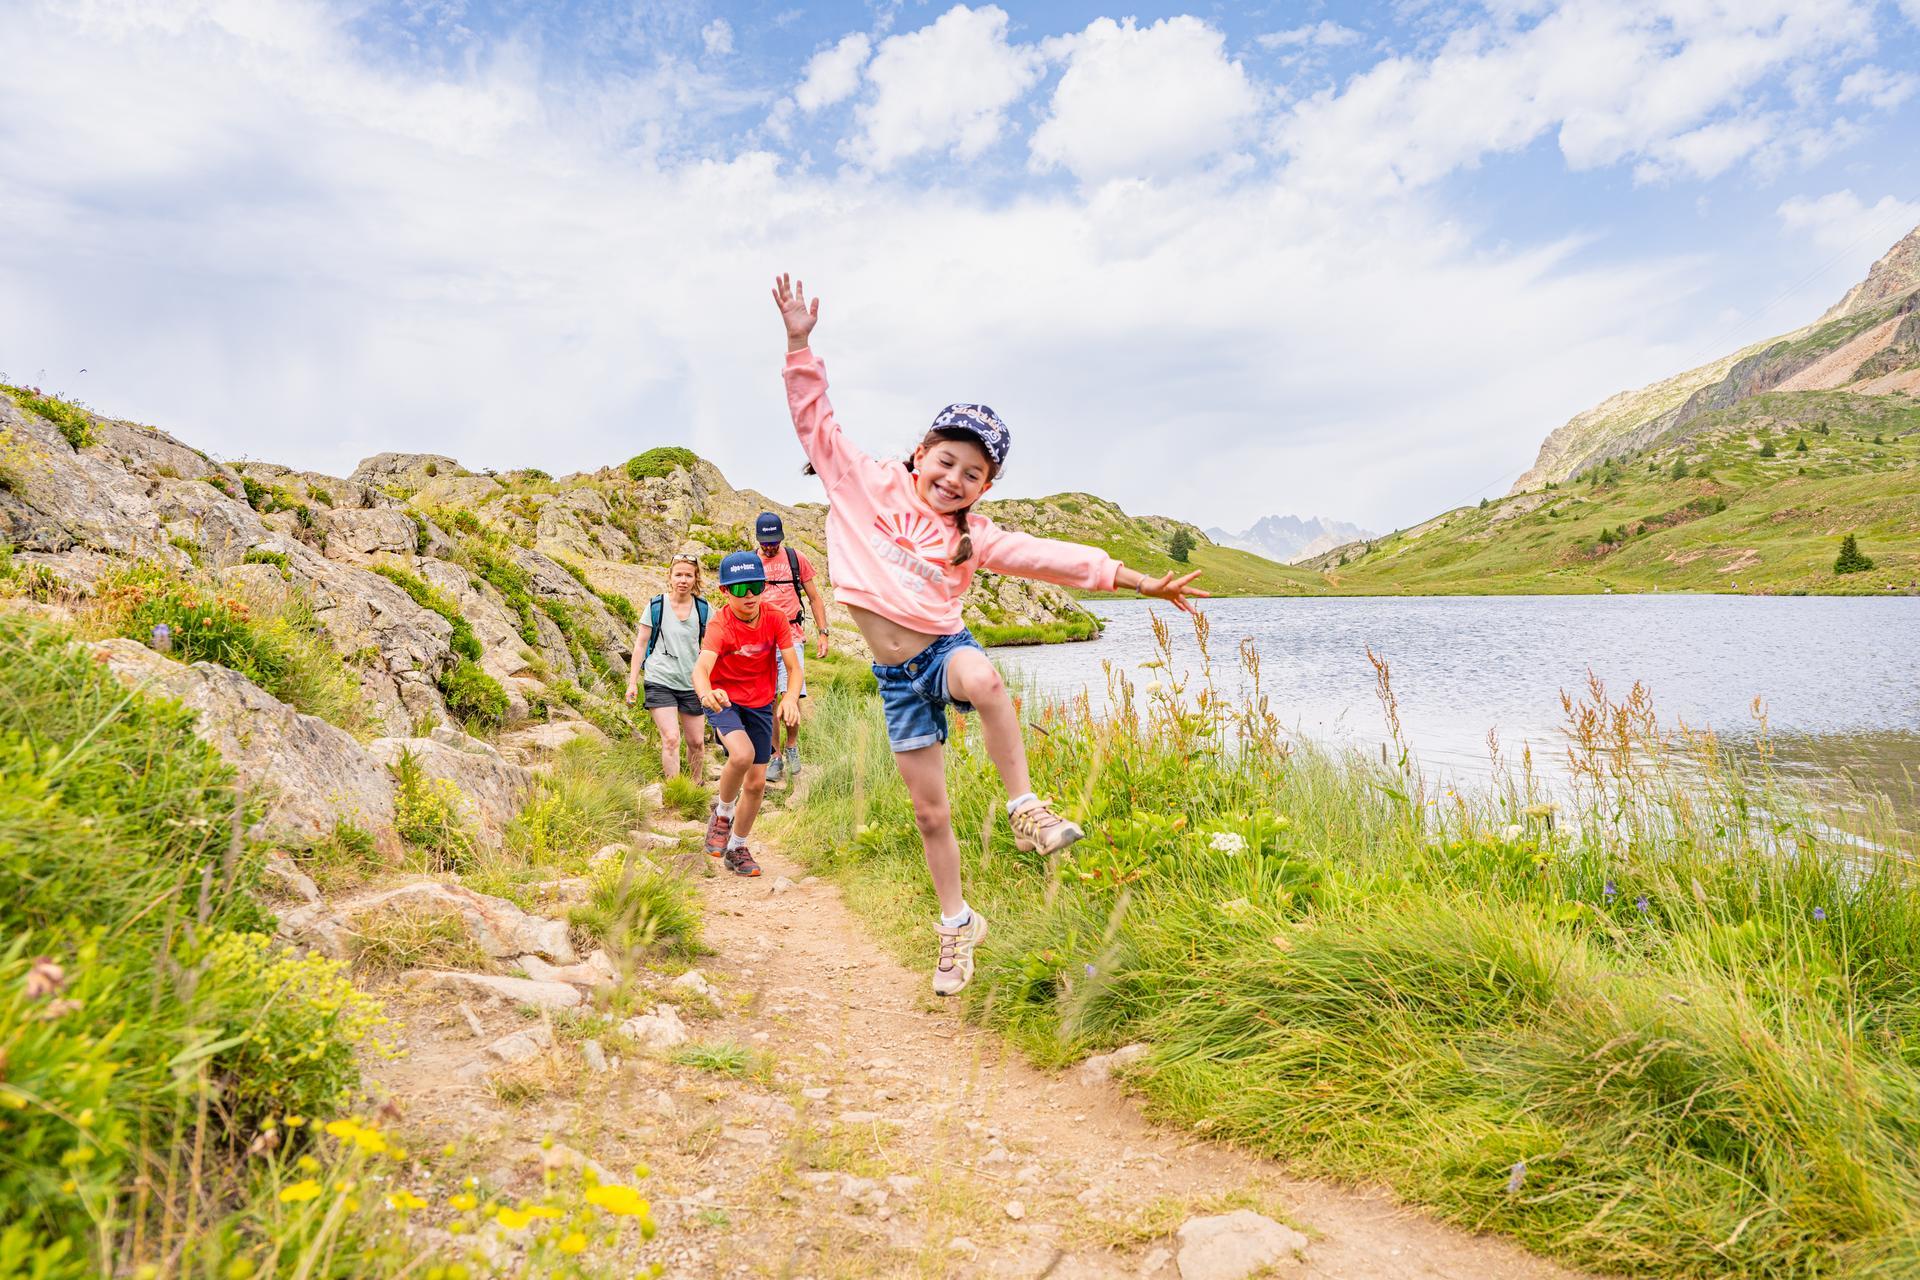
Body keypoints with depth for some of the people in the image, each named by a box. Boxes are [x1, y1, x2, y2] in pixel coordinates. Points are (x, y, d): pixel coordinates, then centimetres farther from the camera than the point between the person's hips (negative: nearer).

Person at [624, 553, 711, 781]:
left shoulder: (703, 609, 1)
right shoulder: (656, 606, -3)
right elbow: (641, 644, 2)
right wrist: (633, 682, 0)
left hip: (691, 684, 2)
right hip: (660, 682, -2)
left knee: (696, 742, 10)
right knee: (671, 739, -14)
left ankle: (697, 786, 31)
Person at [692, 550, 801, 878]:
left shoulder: (775, 620, -13)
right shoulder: (720, 626, -23)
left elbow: (794, 667, -14)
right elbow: (701, 668, -39)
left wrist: (790, 697, -36)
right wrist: (706, 694, -62)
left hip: (760, 705, 4)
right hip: (725, 702, -4)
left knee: (757, 782, 4)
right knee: (742, 754, -33)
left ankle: (737, 848, 27)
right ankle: (722, 812, -3)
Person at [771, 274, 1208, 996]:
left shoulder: (974, 538, 0)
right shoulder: (873, 487, -2)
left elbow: (1058, 558, -1)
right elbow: (817, 423, -4)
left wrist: (1140, 581, -3)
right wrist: (800, 344, -12)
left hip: (944, 648, 0)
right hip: (895, 677, 0)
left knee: (984, 680, -40)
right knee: (929, 811, 5)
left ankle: (1023, 809, -24)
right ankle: (957, 925, 25)